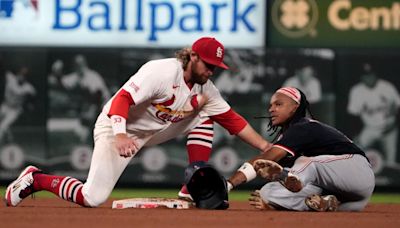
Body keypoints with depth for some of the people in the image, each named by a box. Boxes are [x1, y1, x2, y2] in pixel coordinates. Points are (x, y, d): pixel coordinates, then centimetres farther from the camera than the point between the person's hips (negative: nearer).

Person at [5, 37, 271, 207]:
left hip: (152, 131, 8)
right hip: (117, 126, -8)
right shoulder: (162, 71, -26)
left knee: (204, 118, -1)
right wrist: (120, 136, -48)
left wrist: (266, 147, -11)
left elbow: (232, 119, -2)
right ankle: (36, 179, 3)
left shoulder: (206, 89, -3)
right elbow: (122, 99, -32)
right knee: (93, 198, -20)